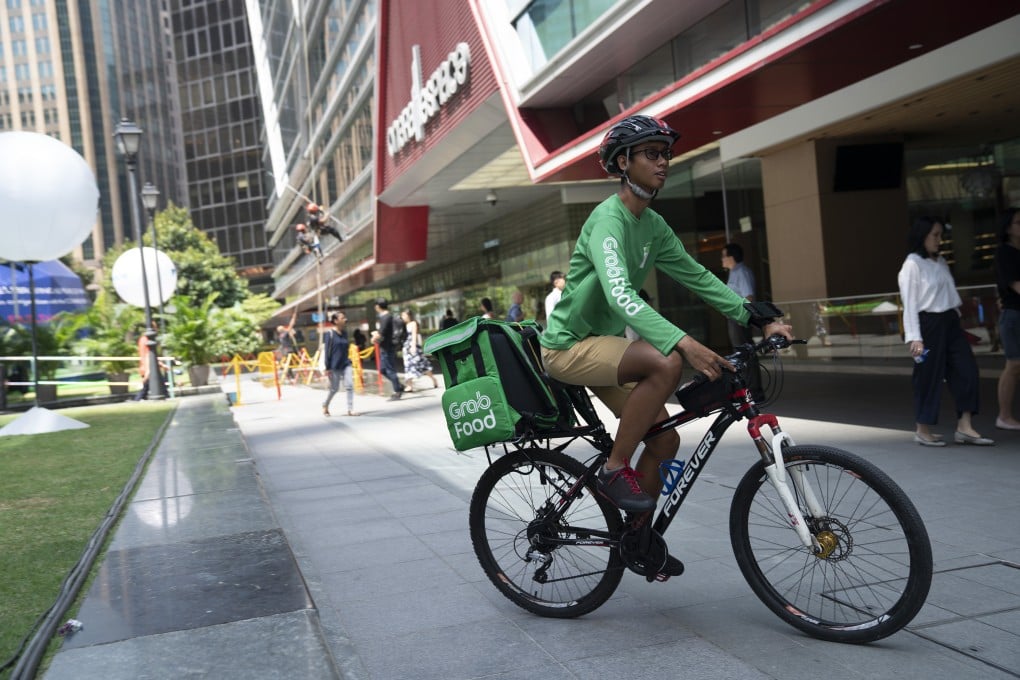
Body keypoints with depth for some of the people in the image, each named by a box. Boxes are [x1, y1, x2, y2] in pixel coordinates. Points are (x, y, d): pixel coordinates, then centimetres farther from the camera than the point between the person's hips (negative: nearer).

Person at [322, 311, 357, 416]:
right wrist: (327, 368, -13)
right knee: (334, 388, 6)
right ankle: (325, 405, 30)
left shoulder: (344, 333, 7)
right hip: (334, 366, -5)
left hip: (346, 364, 5)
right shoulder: (329, 333, -11)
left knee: (350, 386, -6)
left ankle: (350, 409, -3)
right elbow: (327, 351, -12)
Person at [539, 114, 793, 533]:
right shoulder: (608, 220, -22)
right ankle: (614, 470, -18)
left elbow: (698, 277, 9)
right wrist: (684, 343, -48)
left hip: (603, 344, 9)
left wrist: (760, 320, 0)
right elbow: (620, 295, -36)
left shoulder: (653, 226, 7)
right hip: (569, 346, -9)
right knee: (667, 363, -32)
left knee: (665, 440, 2)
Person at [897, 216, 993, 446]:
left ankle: (964, 428, 6)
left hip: (950, 322, 8)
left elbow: (950, 293, 17)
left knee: (967, 370, 1)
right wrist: (914, 338, -18)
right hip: (928, 324, -8)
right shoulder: (912, 265, -9)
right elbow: (909, 304, -13)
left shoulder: (941, 262, 13)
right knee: (929, 377, 1)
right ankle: (922, 431, 15)